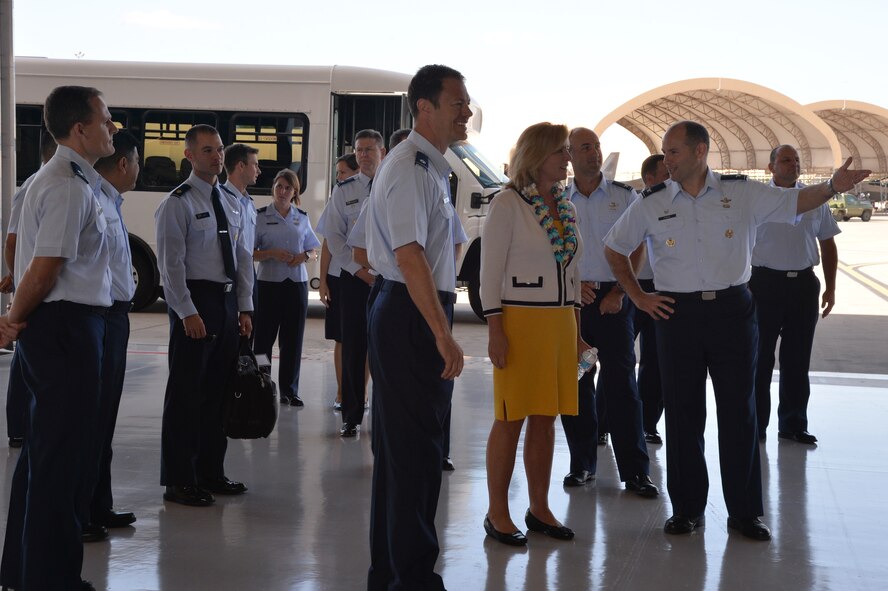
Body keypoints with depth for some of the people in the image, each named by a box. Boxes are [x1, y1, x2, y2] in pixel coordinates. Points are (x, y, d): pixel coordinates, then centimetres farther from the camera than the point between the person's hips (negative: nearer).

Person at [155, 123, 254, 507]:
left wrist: (245, 308, 9)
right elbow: (171, 263, -13)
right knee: (186, 393, -2)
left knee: (218, 392, 12)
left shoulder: (232, 204, 15)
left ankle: (210, 472, 22)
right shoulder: (178, 203, -8)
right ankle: (179, 481, 5)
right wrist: (188, 313, -18)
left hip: (228, 302, 7)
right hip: (194, 302, -7)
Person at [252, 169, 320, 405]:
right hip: (269, 282, -3)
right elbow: (250, 253, -1)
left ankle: (289, 390, 13)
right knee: (264, 336, -3)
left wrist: (304, 257, -6)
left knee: (293, 337, 5)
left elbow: (312, 250, 16)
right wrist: (272, 254, -17)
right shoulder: (261, 217, 1)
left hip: (297, 283, 3)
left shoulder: (302, 218, 10)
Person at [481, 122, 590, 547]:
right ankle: (497, 513, 6)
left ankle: (539, 508, 18)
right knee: (510, 419, -2)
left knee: (546, 419, 9)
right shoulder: (508, 204, -7)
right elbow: (490, 271, -9)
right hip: (520, 320, -6)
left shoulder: (566, 207, 13)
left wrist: (575, 330, 15)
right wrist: (495, 331, -14)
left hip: (560, 322, 6)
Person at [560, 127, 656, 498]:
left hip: (613, 298, -2)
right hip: (572, 299, 2)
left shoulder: (625, 196, 5)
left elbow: (636, 249, 3)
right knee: (575, 383, 4)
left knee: (621, 383, -5)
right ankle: (582, 463, 16)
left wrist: (618, 292, -8)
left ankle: (635, 471, -2)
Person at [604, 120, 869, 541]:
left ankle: (744, 511, 12)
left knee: (739, 411, 4)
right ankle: (687, 508, 16)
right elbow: (614, 249, 14)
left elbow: (795, 202, 2)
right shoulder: (651, 204, 3)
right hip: (677, 313, 0)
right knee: (683, 412, 4)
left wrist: (832, 186, -18)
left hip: (732, 310, 0)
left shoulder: (741, 193, 2)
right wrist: (638, 297, 7)